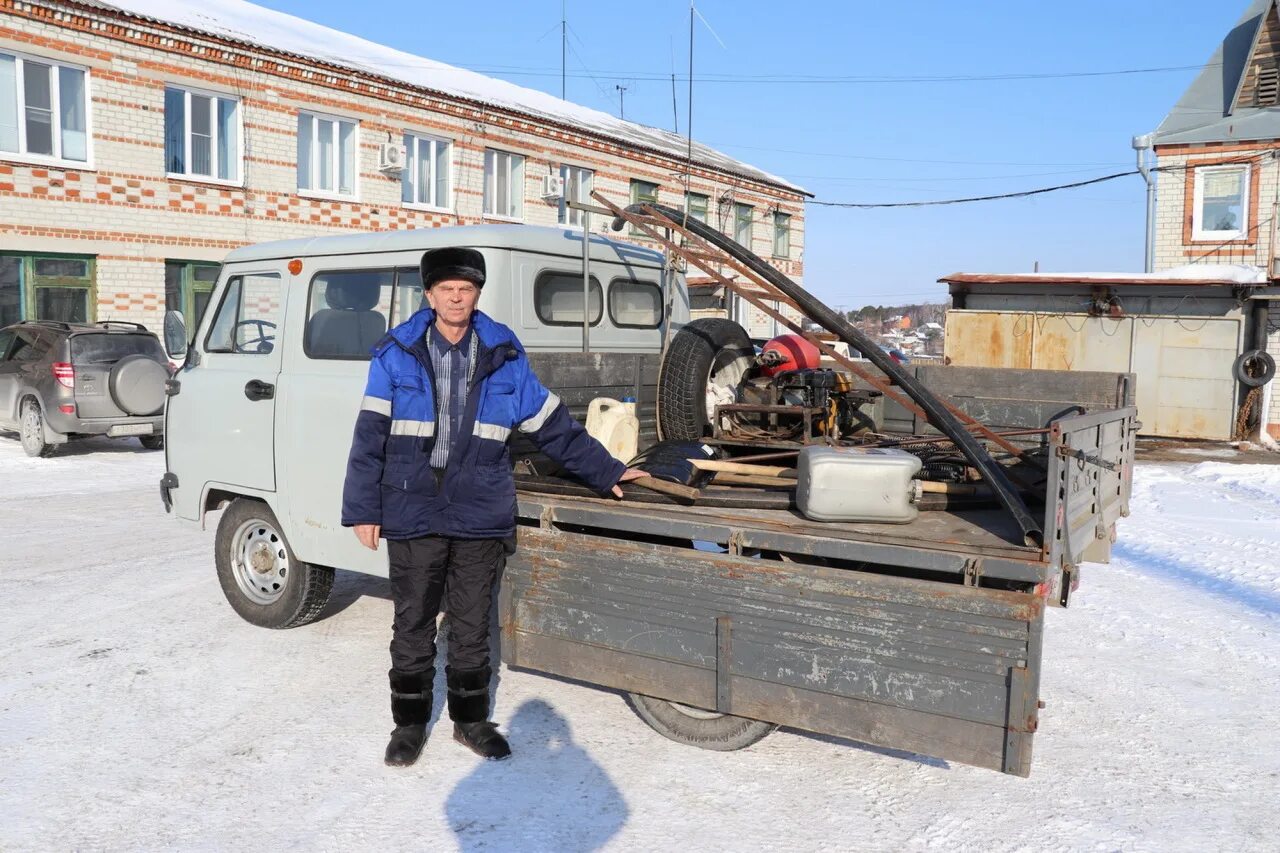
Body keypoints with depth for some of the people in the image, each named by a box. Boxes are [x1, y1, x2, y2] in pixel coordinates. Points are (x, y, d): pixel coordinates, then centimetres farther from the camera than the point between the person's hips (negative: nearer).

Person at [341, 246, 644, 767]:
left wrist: (606, 471, 9)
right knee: (412, 625, 9)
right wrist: (363, 509, -4)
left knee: (472, 625, 11)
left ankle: (471, 719, 28)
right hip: (412, 513, -1)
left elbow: (552, 425, 8)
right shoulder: (396, 354, -1)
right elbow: (371, 436, -1)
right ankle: (409, 723, 26)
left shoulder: (504, 356, 3)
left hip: (480, 515, 1)